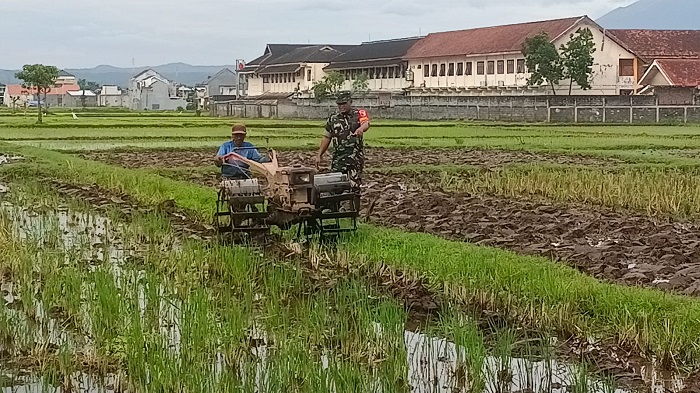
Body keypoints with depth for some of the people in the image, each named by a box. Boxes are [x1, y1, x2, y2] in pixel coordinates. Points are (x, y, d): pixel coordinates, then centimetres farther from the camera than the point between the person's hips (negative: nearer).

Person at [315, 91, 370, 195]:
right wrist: (319, 155, 13)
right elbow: (326, 138, 17)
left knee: (354, 187, -3)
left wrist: (361, 128, -47)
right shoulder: (332, 119, 13)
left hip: (355, 158, -3)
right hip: (337, 158, 3)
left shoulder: (359, 114, 0)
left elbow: (366, 123, -22)